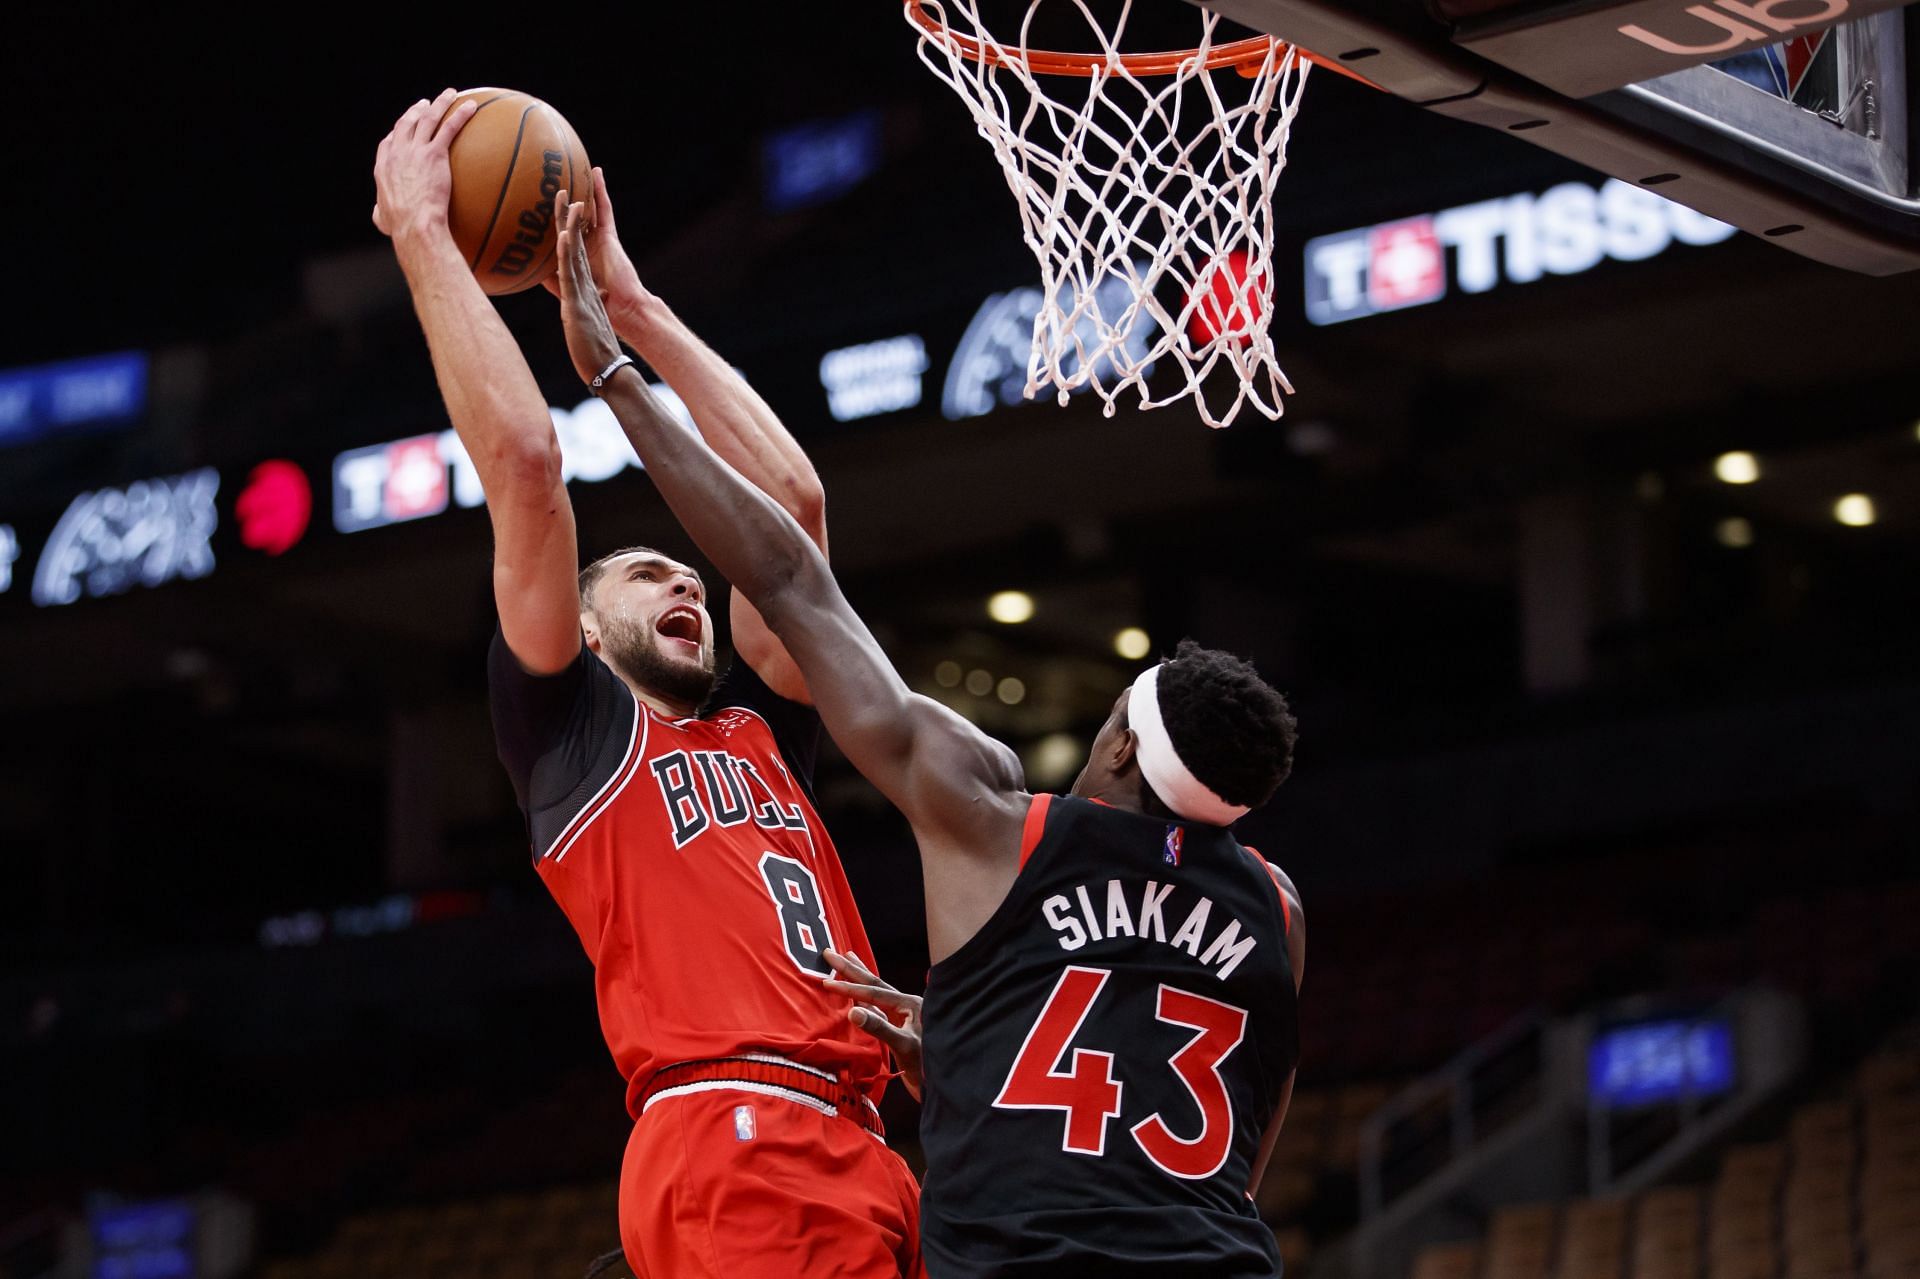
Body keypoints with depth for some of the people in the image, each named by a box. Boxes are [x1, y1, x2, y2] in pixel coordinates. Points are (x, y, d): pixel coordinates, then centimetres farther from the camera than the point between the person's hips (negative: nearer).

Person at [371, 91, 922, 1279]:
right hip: (730, 1156, -7)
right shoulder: (571, 725, 14)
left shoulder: (759, 733, 29)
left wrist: (635, 306, 31)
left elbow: (789, 502, 26)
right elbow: (523, 457, 6)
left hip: (862, 1158, 7)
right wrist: (420, 232, 13)